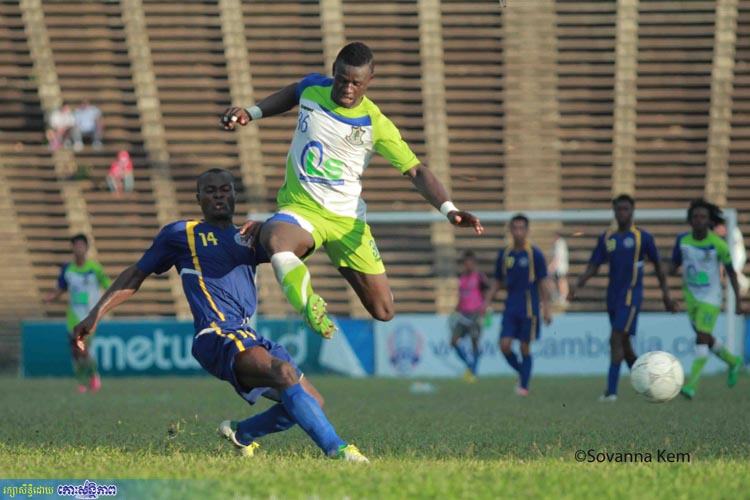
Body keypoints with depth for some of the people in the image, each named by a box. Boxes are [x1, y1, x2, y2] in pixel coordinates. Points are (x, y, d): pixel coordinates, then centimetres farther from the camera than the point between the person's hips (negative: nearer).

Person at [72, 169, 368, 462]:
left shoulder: (248, 238, 23)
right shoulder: (180, 234, 12)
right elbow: (135, 276, 15)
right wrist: (95, 315, 8)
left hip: (250, 340, 7)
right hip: (217, 337, -7)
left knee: (311, 402, 5)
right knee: (284, 372, -32)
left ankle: (241, 434, 23)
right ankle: (336, 450, -39)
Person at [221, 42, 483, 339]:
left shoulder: (376, 124, -11)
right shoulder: (312, 88, -3)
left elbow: (416, 171, -10)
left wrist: (448, 209, -24)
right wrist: (251, 113, 16)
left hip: (347, 218, 1)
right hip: (300, 207, -1)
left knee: (383, 312, 5)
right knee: (275, 239, -41)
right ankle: (310, 306, -26)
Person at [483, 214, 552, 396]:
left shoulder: (534, 254, -3)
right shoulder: (505, 254, 8)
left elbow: (543, 283, -3)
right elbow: (497, 283, 16)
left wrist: (546, 309, -8)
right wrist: (486, 303, 7)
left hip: (529, 308, -4)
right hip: (510, 308, 4)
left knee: (525, 348, -1)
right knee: (505, 345, -7)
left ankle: (524, 385, 8)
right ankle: (521, 372, 17)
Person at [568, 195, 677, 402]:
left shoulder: (643, 237, -1)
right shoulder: (606, 239, 10)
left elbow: (657, 266, 7)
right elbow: (593, 267, 9)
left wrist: (665, 294, 6)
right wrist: (577, 286, -7)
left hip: (631, 296, -6)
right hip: (613, 297, 6)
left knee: (616, 339, -18)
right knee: (624, 345, 10)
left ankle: (611, 390, -20)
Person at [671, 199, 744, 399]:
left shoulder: (718, 244, -16)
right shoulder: (682, 240, -6)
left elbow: (731, 272, -5)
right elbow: (674, 266, 4)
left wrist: (739, 301, -3)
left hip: (711, 299, -5)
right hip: (691, 298, 5)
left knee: (702, 339, -15)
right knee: (706, 339, 17)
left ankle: (690, 385, -17)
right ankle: (733, 362, 43)